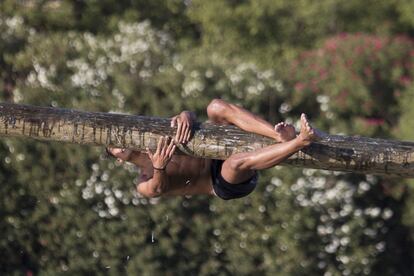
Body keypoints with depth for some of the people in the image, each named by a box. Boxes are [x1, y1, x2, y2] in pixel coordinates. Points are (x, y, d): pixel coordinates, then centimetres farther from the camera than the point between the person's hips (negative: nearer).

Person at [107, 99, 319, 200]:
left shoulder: (156, 142, 23)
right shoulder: (145, 185, 9)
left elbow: (191, 115, 7)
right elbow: (159, 189, -16)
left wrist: (184, 117, -18)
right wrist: (159, 169, -37)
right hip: (228, 184, -5)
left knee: (216, 107, -18)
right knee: (237, 162, -43)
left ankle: (282, 137, -30)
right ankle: (301, 141, -43)